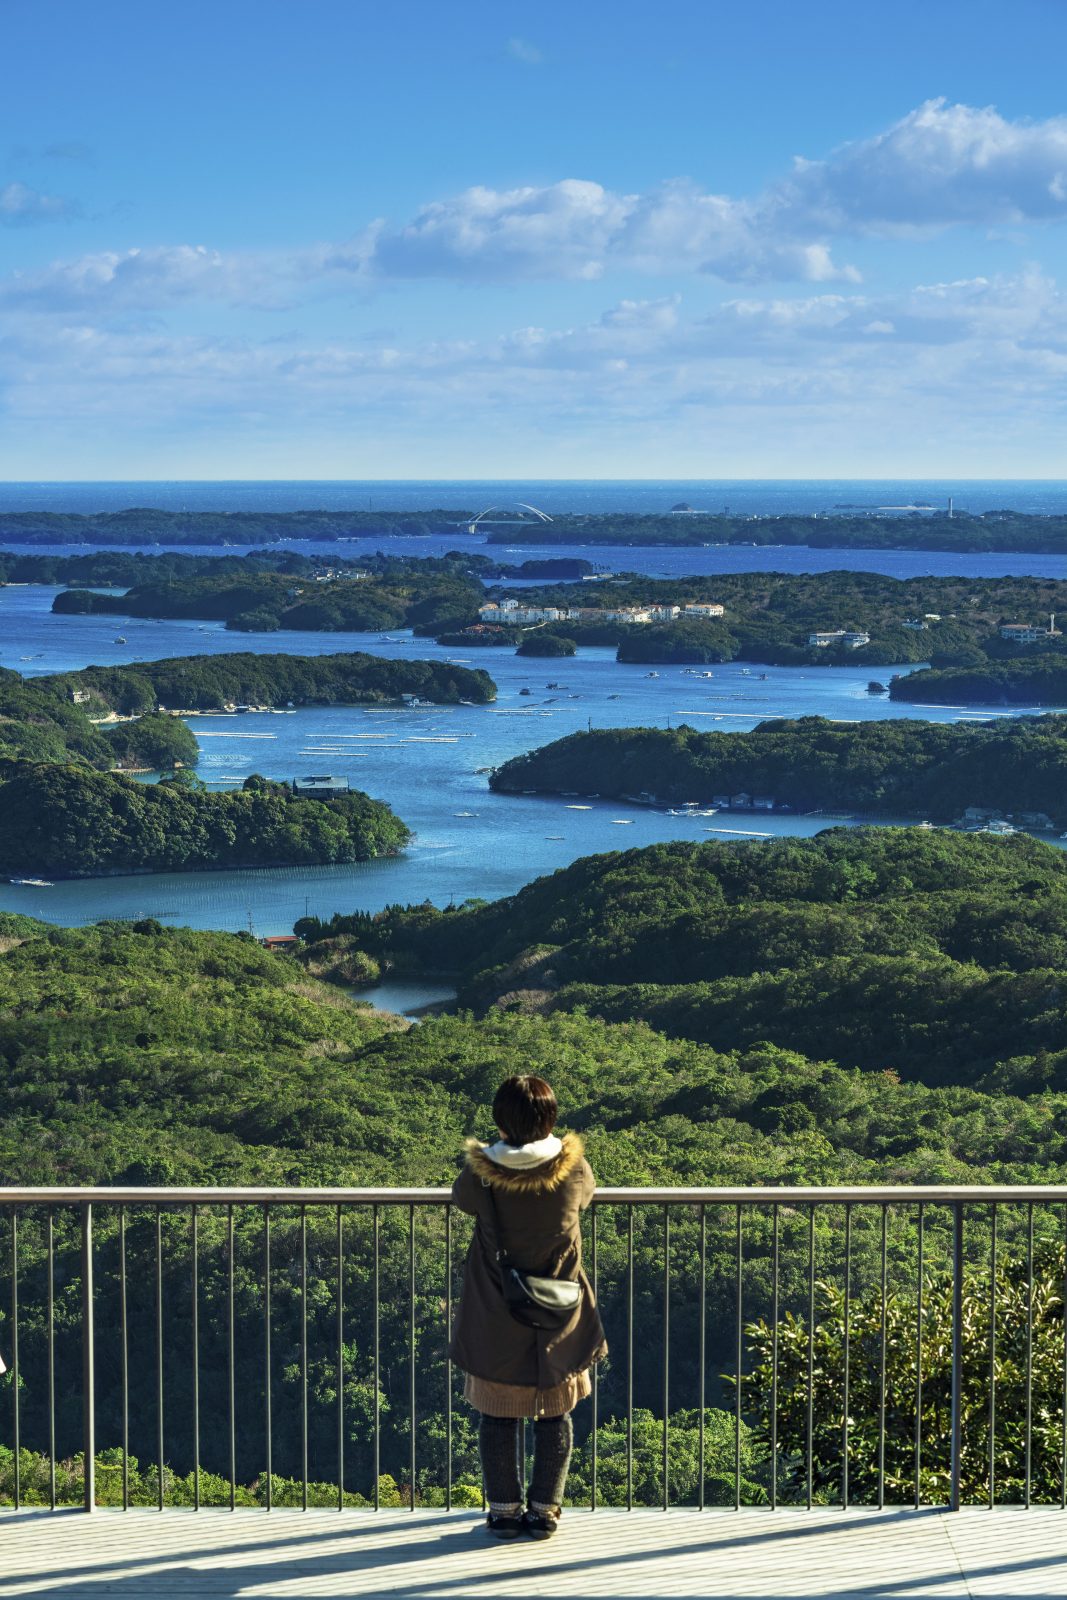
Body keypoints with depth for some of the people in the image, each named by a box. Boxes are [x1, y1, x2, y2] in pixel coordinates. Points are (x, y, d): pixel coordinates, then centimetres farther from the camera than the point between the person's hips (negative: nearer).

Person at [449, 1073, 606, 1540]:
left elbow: (460, 1196, 7)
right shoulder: (573, 1169, -14)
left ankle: (504, 1510, 18)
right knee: (555, 1415, 14)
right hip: (558, 1321, 1)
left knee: (499, 1415, 12)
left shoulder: (481, 1175, -17)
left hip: (496, 1321, -1)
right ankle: (545, 1510, 18)